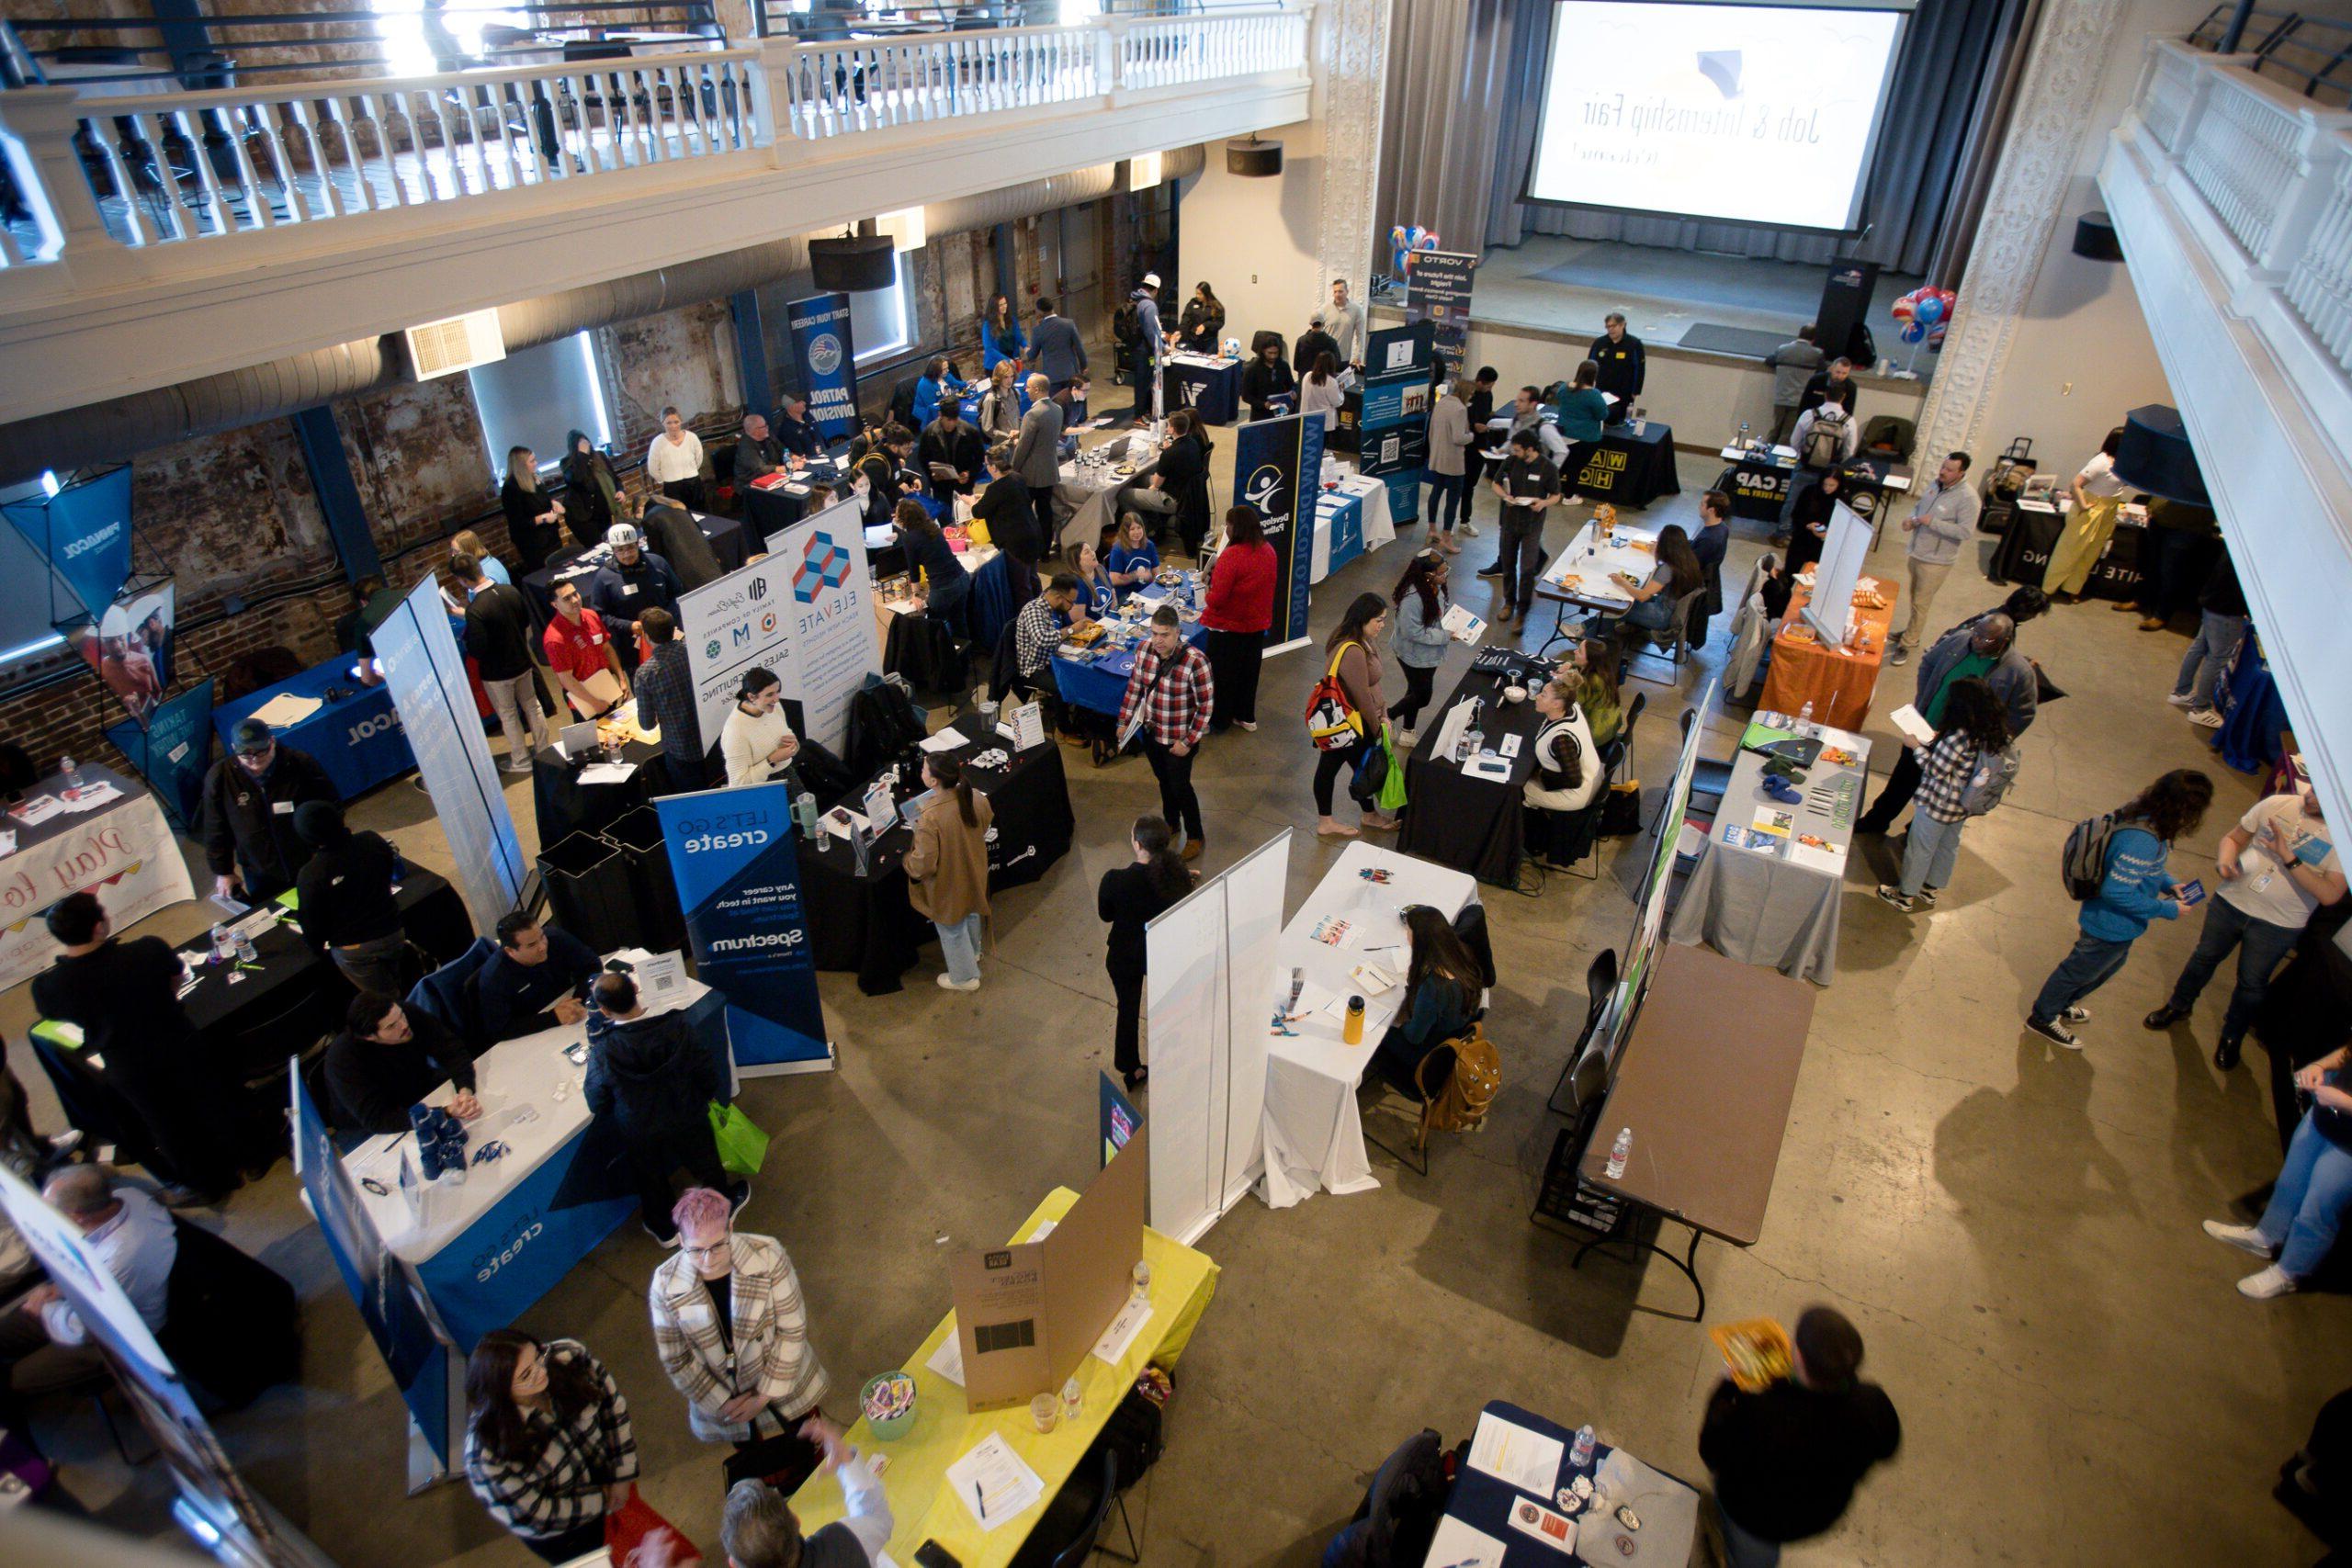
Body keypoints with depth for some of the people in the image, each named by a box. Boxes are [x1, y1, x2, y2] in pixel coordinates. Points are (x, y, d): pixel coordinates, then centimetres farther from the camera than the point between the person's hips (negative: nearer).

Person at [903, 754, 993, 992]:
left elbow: (923, 865, -32)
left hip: (949, 885, -6)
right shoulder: (975, 797, -20)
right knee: (970, 914, 34)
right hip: (973, 872, 6)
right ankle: (973, 952, 61)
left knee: (952, 930, 21)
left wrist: (908, 861, -10)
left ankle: (964, 977, 43)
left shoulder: (931, 817, -39)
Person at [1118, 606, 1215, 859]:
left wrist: (1188, 742, -18)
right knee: (1163, 780, 24)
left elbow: (1206, 706, -20)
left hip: (1178, 738, -5)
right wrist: (1124, 721, 5)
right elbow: (1134, 687, 5)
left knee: (1180, 786, 10)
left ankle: (1196, 837, 32)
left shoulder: (1195, 661, -28)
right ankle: (1171, 822, 49)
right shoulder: (1144, 650, -11)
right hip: (1150, 731, 5)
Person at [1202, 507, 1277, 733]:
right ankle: (1246, 716, 36)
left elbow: (1217, 598, -27)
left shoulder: (1231, 556, -27)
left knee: (1221, 674, 10)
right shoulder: (1268, 550, -3)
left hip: (1228, 626, -7)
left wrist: (1207, 598, -5)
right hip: (1257, 623, 7)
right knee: (1248, 670, 22)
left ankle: (1218, 721, 23)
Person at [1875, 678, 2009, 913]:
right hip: (1962, 805, 8)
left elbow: (1936, 769, -22)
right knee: (1948, 846, 24)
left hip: (1938, 803, -8)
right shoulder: (1993, 733, -6)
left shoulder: (1959, 737, -30)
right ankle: (1931, 888, 43)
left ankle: (1905, 896, 24)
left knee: (1920, 849, 9)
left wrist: (1917, 746, -12)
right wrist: (1937, 741, 6)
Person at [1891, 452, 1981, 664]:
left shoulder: (1968, 498, -21)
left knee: (1920, 604, 0)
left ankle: (1907, 645, 9)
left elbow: (1965, 531, -25)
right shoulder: (1935, 485, 2)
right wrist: (1911, 519, -3)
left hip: (1936, 561, -7)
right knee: (1914, 600, 22)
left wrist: (1933, 522, -28)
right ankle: (1912, 632, 40)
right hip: (1918, 553, 7)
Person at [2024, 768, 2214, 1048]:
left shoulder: (2140, 813, -9)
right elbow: (2117, 891, -33)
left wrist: (2167, 883, 2)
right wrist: (2165, 909, -21)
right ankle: (2044, 1017, 38)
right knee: (2080, 970, 15)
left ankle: (2061, 1004, 52)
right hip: (2111, 927, -9)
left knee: (2112, 964, 32)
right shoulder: (2142, 840, -38)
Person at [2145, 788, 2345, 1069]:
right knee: (2205, 957, 18)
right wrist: (2225, 859, -15)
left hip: (2278, 925, -2)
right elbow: (2233, 838, 6)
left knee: (2252, 983, 12)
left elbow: (2330, 894, -23)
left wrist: (2289, 858, -28)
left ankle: (2231, 1037, 35)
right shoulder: (2276, 804, -7)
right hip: (2231, 901, 2)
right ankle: (2178, 1006, 42)